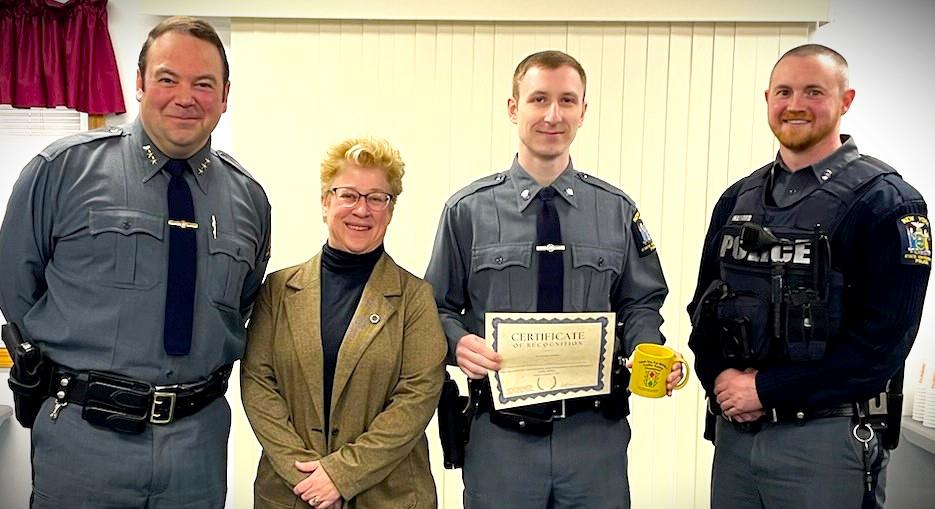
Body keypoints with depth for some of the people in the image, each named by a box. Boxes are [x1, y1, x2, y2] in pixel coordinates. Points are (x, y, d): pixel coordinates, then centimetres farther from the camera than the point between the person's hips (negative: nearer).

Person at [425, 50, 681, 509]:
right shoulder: (468, 209, -2)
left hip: (596, 432, 2)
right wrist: (459, 343, -17)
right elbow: (440, 307, 3)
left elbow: (640, 304, 9)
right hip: (501, 433, -1)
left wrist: (650, 354, -10)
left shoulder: (617, 210, 4)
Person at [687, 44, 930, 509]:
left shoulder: (885, 200, -7)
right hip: (733, 431, 5)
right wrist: (718, 376, -7)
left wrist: (767, 389, -15)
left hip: (826, 438, -5)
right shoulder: (738, 199, 9)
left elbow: (885, 334, -14)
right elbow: (703, 306, 11)